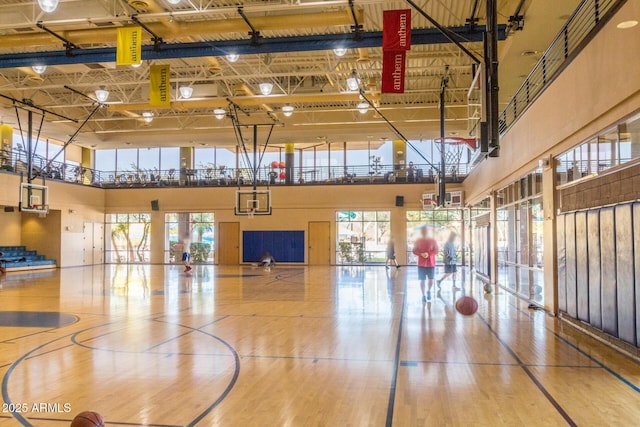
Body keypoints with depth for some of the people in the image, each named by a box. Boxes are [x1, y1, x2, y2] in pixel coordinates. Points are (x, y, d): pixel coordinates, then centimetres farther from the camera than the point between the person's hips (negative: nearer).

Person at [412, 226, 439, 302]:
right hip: (421, 264, 0)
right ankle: (423, 295, 11)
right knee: (422, 280, 0)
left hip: (431, 264, 0)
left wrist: (428, 254, -18)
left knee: (431, 280, 3)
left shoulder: (433, 240, 1)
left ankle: (429, 291, 31)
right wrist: (421, 254, -17)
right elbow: (414, 251, 2)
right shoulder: (418, 241, 1)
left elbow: (436, 251, -1)